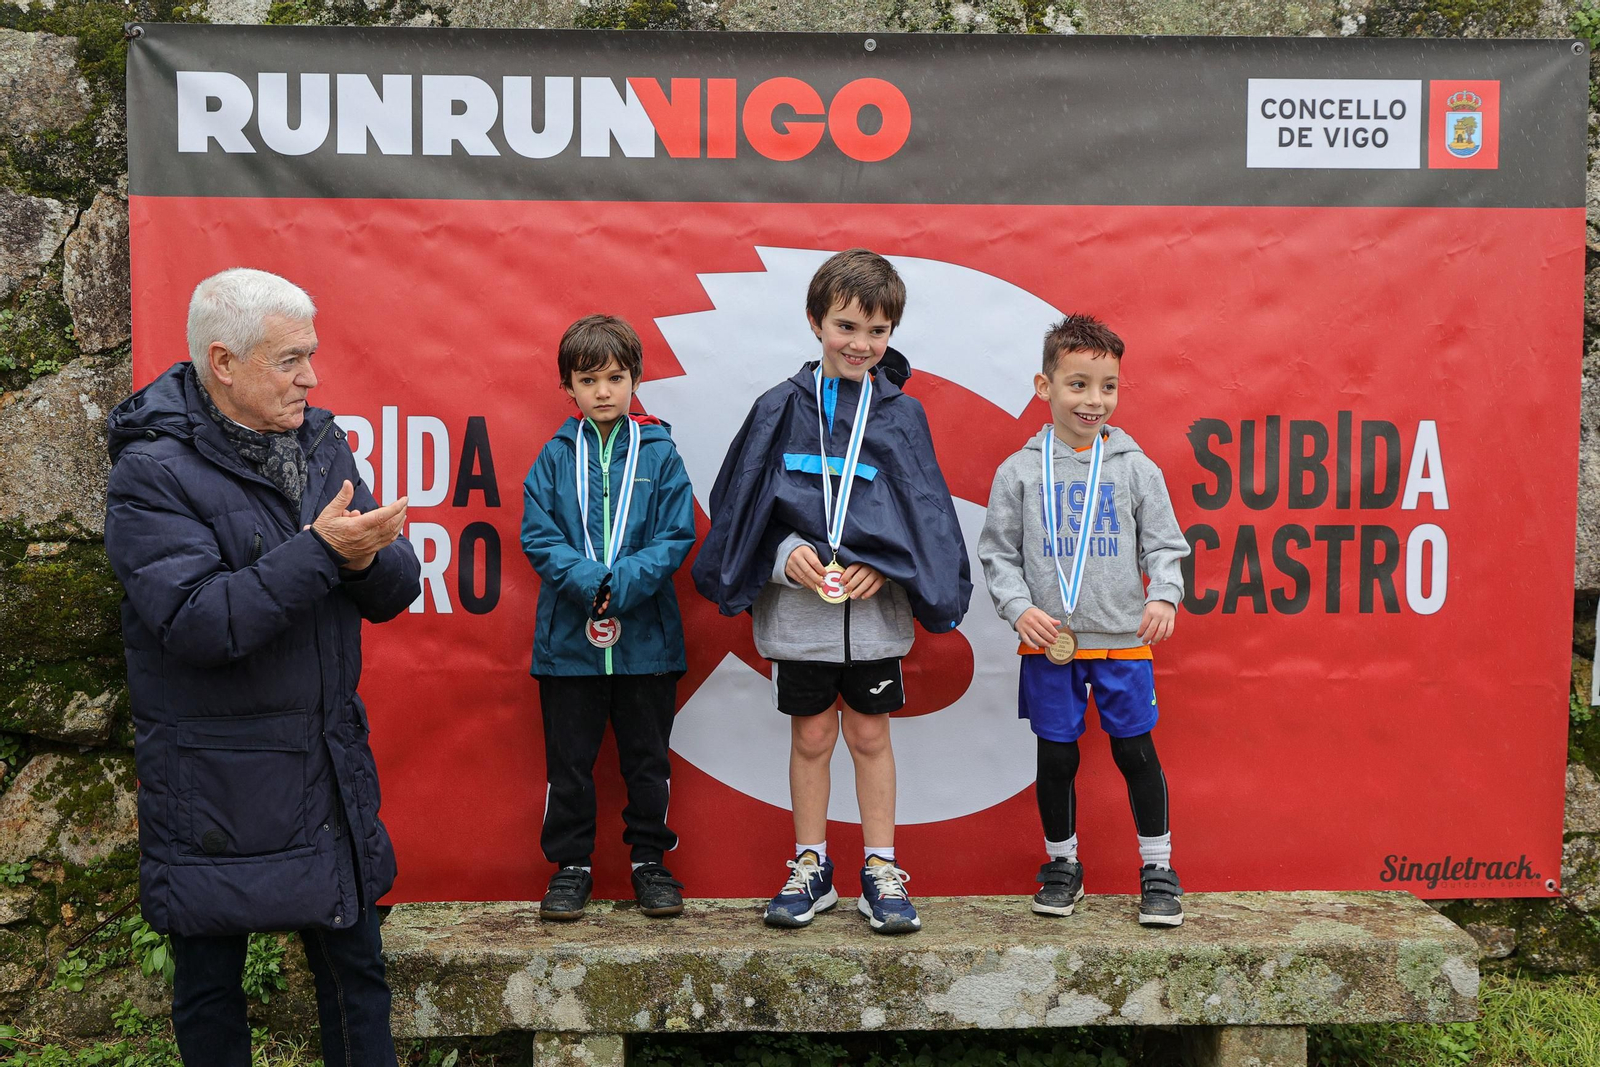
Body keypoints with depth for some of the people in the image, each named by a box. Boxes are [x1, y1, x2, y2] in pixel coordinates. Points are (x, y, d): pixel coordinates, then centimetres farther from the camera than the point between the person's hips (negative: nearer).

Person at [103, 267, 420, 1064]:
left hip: (331, 768, 5)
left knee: (355, 969, 15)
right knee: (209, 983, 13)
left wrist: (366, 556, -19)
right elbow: (196, 623, -24)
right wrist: (319, 549, -27)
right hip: (213, 784, -5)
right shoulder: (152, 472, -14)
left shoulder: (321, 444, 5)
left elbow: (395, 592, 3)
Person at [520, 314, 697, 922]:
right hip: (567, 639, 1)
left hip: (646, 638, 0)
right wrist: (589, 581, -18)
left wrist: (621, 584, -18)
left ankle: (650, 861, 25)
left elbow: (676, 537, -5)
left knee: (647, 758, 11)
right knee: (569, 762, 9)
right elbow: (538, 537, -3)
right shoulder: (555, 456, 2)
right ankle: (570, 866, 23)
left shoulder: (659, 454, 0)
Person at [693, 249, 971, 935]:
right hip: (796, 609, 0)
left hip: (875, 608, 0)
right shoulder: (781, 408, 0)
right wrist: (787, 556, -14)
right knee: (811, 734, 10)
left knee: (869, 734, 9)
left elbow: (924, 514, 5)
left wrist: (880, 566, -12)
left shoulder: (901, 414, 2)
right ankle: (811, 867, 23)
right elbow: (743, 503, 2)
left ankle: (881, 870, 20)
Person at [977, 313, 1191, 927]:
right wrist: (1019, 608, -11)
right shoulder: (1019, 472, 1)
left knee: (1136, 751, 4)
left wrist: (1164, 597, -12)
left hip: (1123, 640, 0)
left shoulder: (1136, 469, 2)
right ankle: (1062, 865, 26)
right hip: (1049, 645, 0)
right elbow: (998, 553, 3)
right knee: (1055, 757, 9)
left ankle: (1157, 869, 19)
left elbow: (1164, 544, 5)